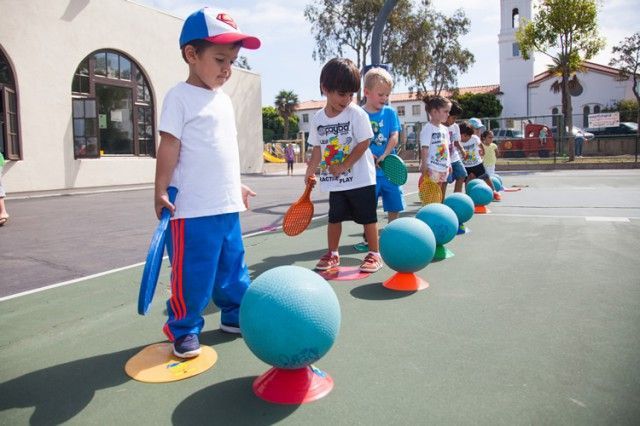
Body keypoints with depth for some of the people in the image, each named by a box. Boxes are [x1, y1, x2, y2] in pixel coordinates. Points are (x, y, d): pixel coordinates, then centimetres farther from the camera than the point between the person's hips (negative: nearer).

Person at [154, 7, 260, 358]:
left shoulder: (224, 100, 16)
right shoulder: (180, 97, -7)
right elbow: (169, 147, -11)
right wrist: (160, 191, -14)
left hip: (228, 205, 8)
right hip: (194, 209, -8)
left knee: (233, 266, 17)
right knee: (193, 273, -1)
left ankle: (235, 315, 32)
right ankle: (184, 330, 16)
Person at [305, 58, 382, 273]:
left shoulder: (357, 113, -12)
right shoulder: (318, 118, 2)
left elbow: (363, 144, -14)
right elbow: (317, 148, 11)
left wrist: (343, 166, -16)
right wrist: (310, 171, 8)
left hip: (360, 178, -4)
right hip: (335, 181, 4)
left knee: (368, 217, 5)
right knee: (334, 217, 11)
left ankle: (374, 254, 18)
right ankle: (332, 254, 25)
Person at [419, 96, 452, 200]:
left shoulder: (445, 129, 15)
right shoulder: (428, 128, -10)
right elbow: (425, 149, -15)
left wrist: (449, 164, 18)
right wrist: (424, 167, -20)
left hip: (443, 168, 9)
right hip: (432, 169, -8)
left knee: (441, 197, 14)